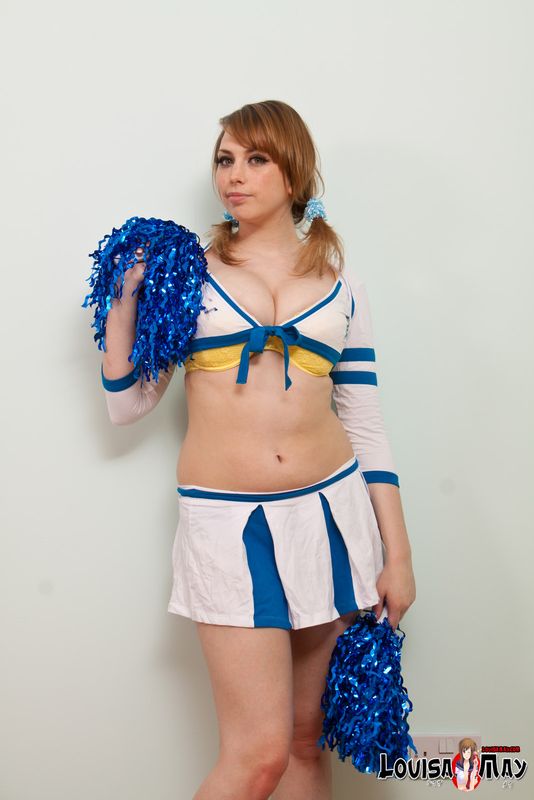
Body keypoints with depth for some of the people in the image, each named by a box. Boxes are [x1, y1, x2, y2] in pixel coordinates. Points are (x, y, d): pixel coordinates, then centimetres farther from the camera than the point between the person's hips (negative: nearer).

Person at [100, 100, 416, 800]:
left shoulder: (341, 288, 9)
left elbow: (366, 425, 9)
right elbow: (127, 405, 5)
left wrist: (398, 556, 6)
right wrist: (125, 298, -5)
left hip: (331, 512, 3)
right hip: (227, 523, -2)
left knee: (307, 736, 12)